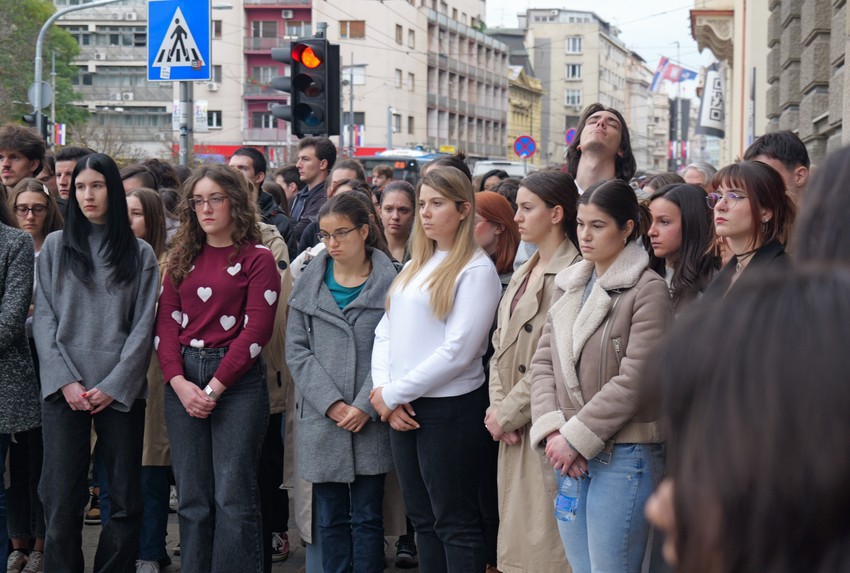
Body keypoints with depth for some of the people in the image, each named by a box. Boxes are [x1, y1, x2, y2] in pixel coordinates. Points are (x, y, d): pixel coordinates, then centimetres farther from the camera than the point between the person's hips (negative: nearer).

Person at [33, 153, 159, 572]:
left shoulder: (140, 254, 8)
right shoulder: (55, 247, 9)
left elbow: (142, 326, 3)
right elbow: (44, 319, 5)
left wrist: (112, 386, -7)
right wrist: (66, 380, -7)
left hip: (119, 391, 0)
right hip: (64, 391, 0)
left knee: (125, 501, 1)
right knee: (62, 501, -4)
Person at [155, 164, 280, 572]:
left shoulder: (257, 259, -1)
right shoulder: (182, 258, 14)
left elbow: (256, 330, -9)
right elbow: (167, 322, 7)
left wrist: (214, 387, -14)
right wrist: (179, 382, -8)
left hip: (237, 380, -4)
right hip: (182, 380, 4)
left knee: (232, 496, -6)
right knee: (192, 498, 6)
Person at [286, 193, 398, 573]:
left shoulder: (390, 282, -2)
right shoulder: (311, 282, 6)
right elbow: (297, 350, 2)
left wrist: (366, 406, -14)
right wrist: (330, 403, -10)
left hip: (371, 422, -2)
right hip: (321, 421, 2)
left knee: (367, 518, 3)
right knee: (331, 519, 8)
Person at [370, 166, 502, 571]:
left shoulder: (476, 270, -10)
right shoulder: (415, 265, 14)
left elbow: (457, 351, -17)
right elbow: (386, 332, 11)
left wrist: (393, 392, -12)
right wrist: (385, 392, -5)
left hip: (450, 410, -7)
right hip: (403, 409, 7)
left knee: (454, 523, -1)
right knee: (422, 519, 14)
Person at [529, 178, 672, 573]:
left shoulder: (648, 289, -9)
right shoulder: (569, 285, 12)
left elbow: (633, 381, -15)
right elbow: (543, 362, 9)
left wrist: (575, 438, -12)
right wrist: (551, 431, -6)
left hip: (624, 456, -6)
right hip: (569, 459, 6)